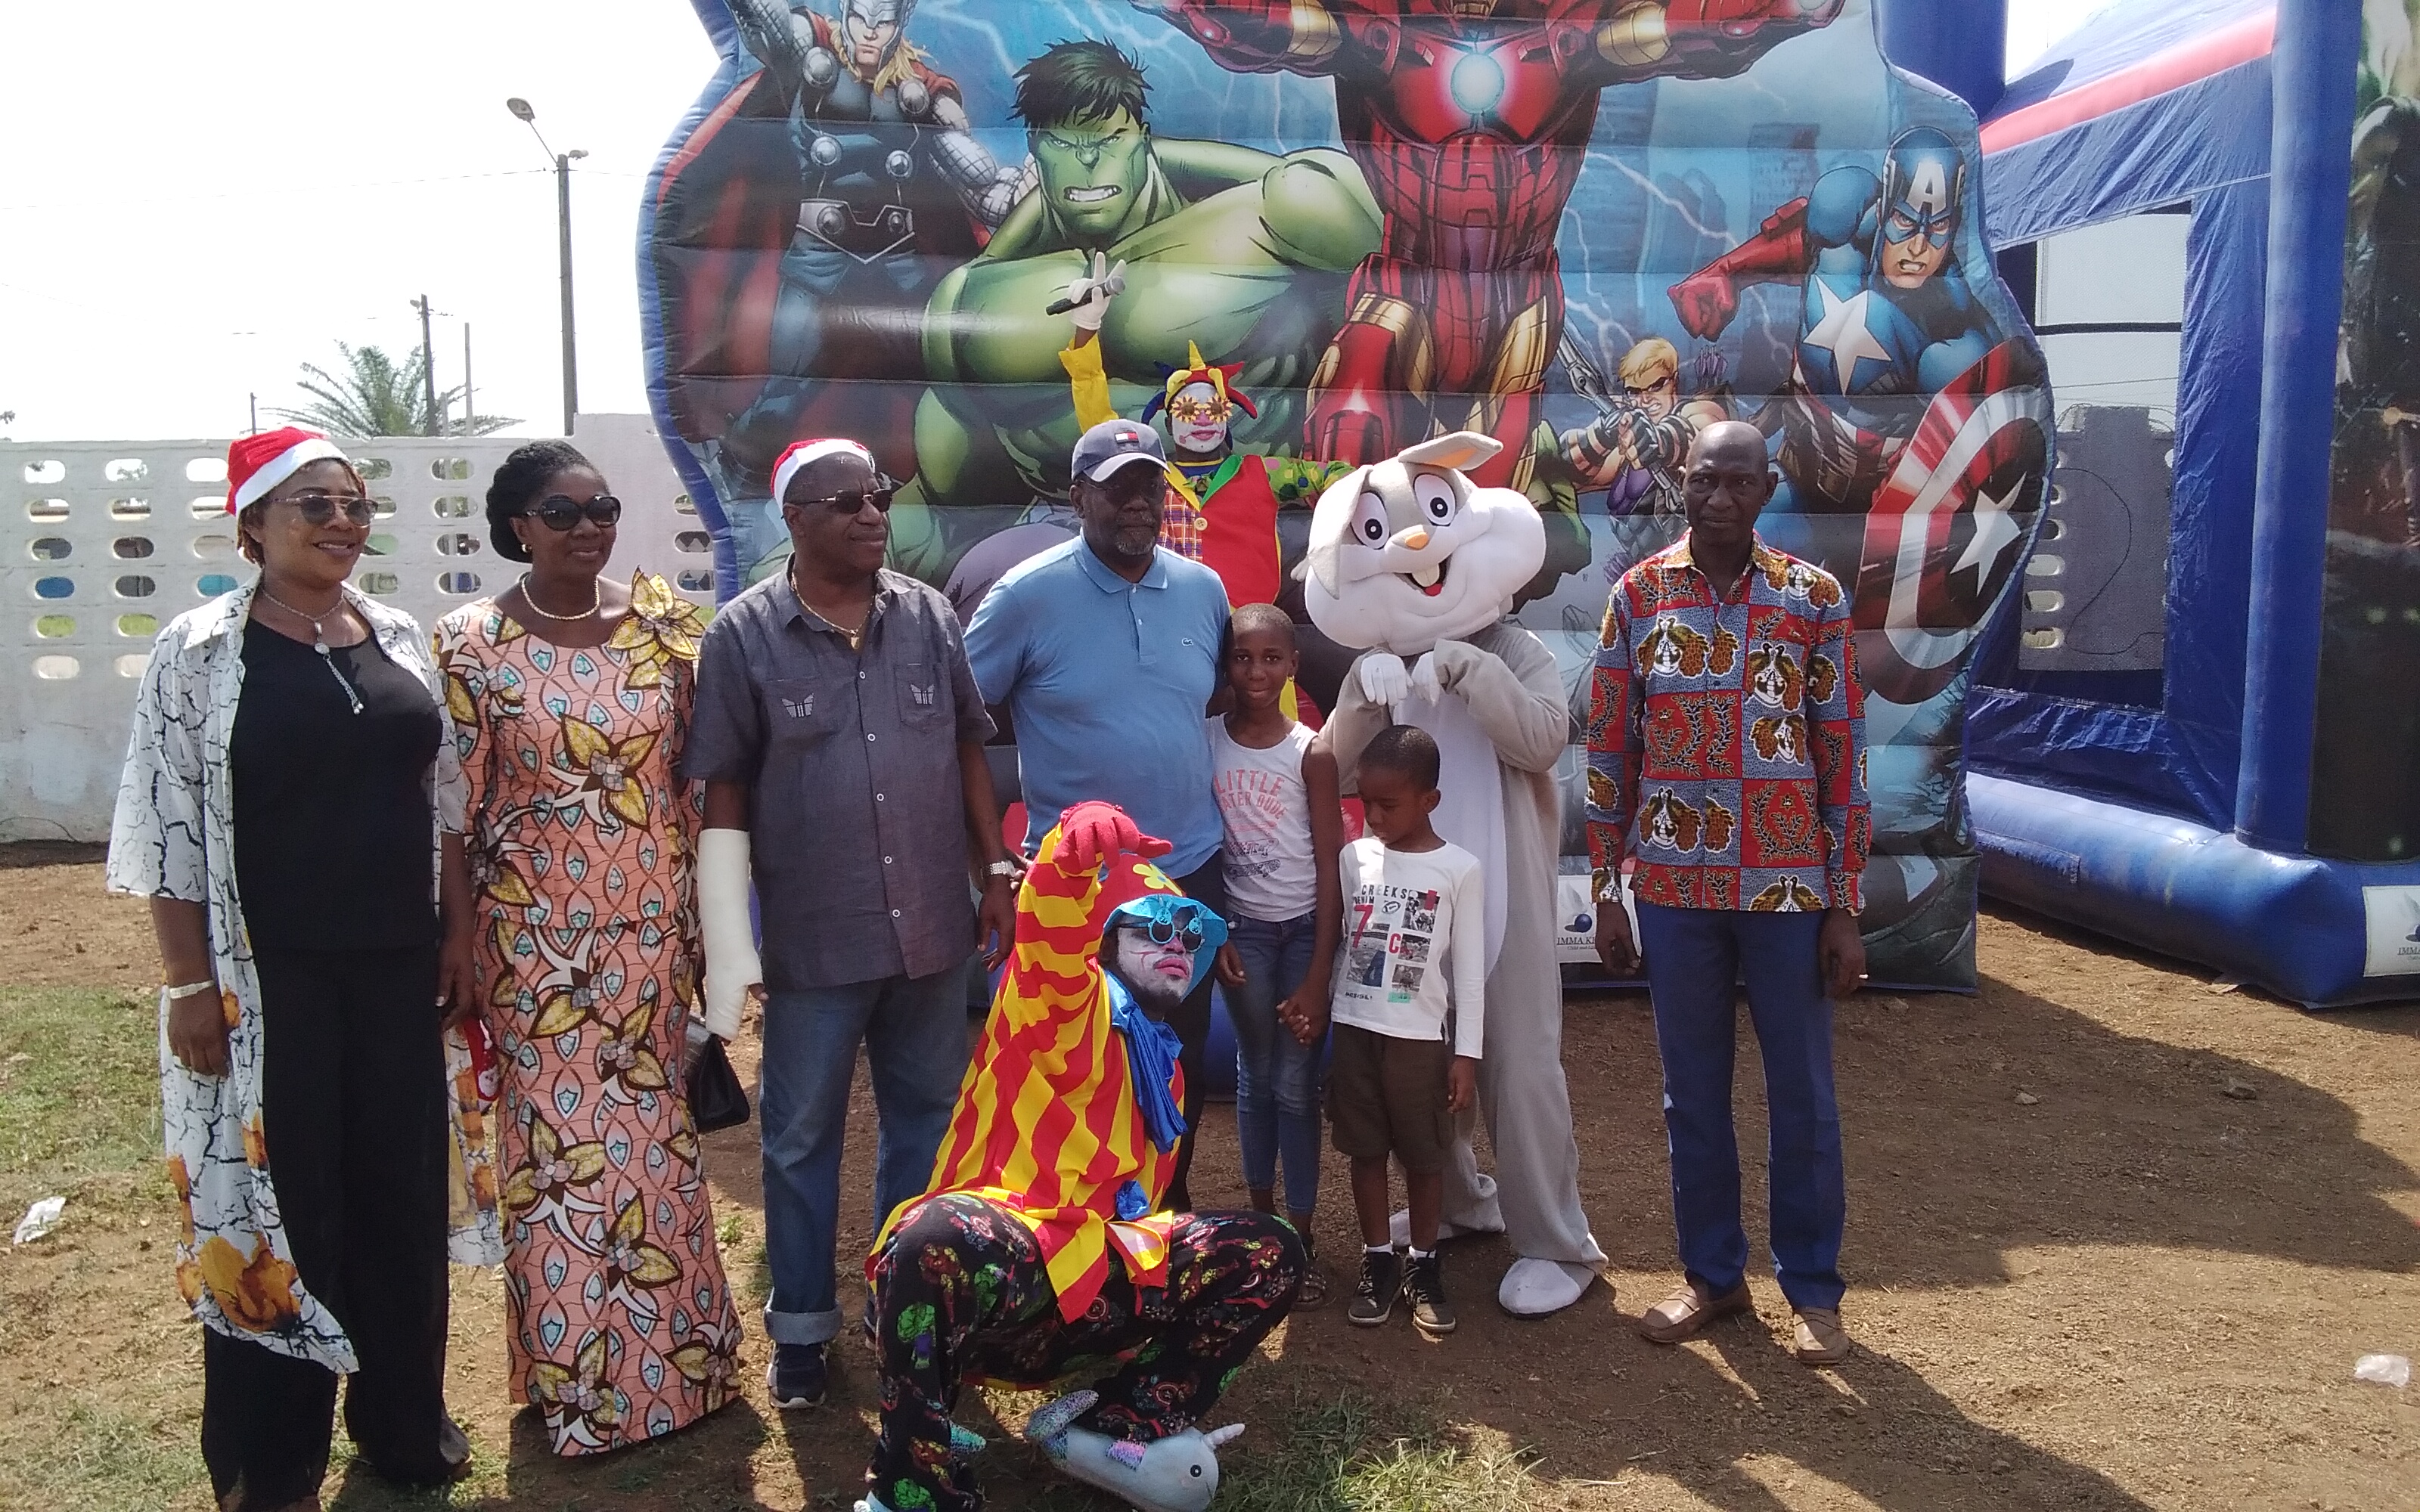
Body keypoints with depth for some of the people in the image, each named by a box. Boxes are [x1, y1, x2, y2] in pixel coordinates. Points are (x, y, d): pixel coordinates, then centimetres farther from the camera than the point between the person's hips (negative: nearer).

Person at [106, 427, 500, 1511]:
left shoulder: (398, 640, 6)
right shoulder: (199, 653, -8)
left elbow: (446, 796, 11)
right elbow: (172, 827, -9)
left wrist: (459, 932, 8)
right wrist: (190, 983, -11)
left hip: (398, 966, 5)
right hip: (269, 976, -4)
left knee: (404, 1187, 13)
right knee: (276, 1197, 6)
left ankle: (403, 1419, 32)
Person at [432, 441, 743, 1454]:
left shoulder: (666, 621, 1)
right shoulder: (472, 645, -6)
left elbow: (703, 771, 5)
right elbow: (455, 811, -5)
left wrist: (703, 914, 4)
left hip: (650, 925, 2)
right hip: (536, 939, -2)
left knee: (651, 1131, 14)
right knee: (556, 1143, 7)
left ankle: (672, 1356, 32)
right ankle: (576, 1381, 25)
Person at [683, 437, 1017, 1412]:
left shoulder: (929, 617, 2)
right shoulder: (743, 634, -7)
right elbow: (723, 792, -6)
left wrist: (997, 874, 7)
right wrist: (730, 942, -8)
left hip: (934, 927, 3)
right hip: (814, 940, -3)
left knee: (927, 1118, 16)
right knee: (802, 1137, 10)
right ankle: (801, 1326, 27)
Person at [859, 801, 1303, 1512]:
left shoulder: (1161, 1066, 24)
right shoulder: (1067, 1007, 1)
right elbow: (1051, 944, -25)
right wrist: (1072, 855, -46)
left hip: (1092, 1282, 7)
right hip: (995, 1260, -7)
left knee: (1269, 1252, -5)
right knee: (935, 1238, -41)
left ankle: (1122, 1424, -13)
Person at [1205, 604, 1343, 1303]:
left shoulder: (1310, 753, -9)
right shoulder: (1205, 741, -4)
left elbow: (1330, 867, -8)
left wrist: (1317, 979, -11)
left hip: (1306, 927, -2)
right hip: (1243, 928, 2)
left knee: (1296, 1084, 0)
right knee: (1256, 1076, 11)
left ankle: (1301, 1236, 10)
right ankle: (1262, 1217, 25)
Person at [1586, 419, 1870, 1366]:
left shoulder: (1814, 598, -1)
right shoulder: (1638, 595, 1)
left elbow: (1842, 756, -1)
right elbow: (1609, 752, 4)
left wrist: (1845, 908, -3)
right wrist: (1605, 895, 2)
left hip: (1788, 887, -1)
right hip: (1674, 887, 1)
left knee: (1803, 1096, 9)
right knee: (1691, 1093, 12)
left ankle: (1812, 1288, 25)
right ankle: (1712, 1275, 27)